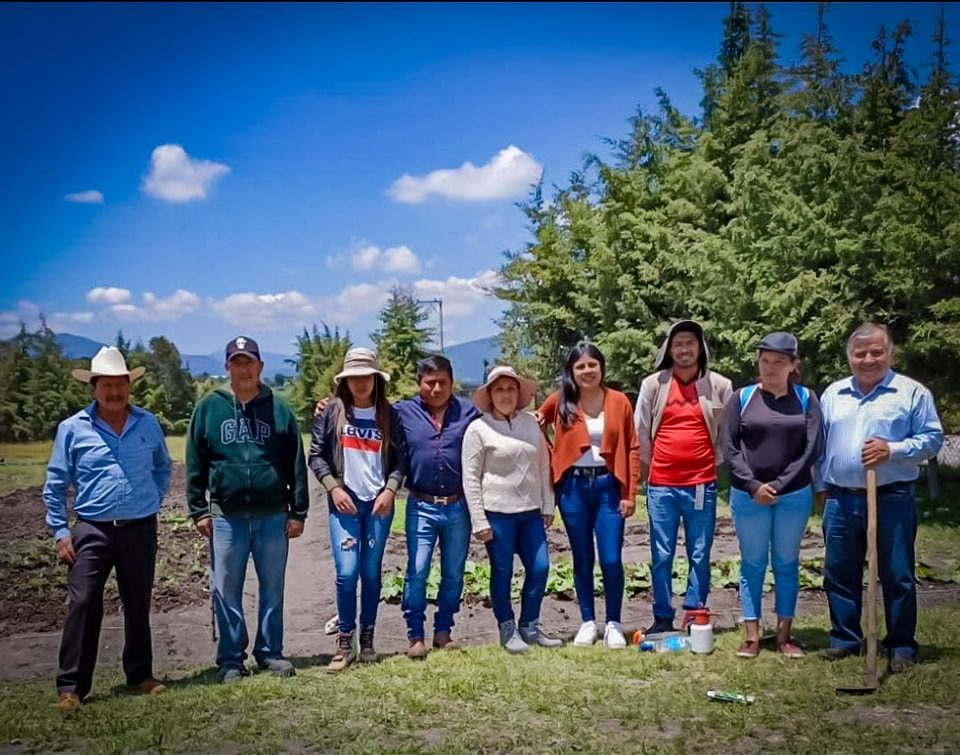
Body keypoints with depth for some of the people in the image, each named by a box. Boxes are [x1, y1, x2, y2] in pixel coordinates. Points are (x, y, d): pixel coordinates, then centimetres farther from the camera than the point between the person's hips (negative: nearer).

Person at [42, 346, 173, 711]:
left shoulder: (148, 424, 5)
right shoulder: (72, 428, -1)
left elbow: (163, 469, 20)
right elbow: (55, 484, 3)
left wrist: (151, 503, 10)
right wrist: (60, 531, -1)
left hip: (140, 530, 2)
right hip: (92, 531, -2)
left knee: (138, 606, 12)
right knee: (82, 606, -5)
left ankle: (140, 675, 25)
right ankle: (71, 685, 4)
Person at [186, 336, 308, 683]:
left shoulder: (278, 409, 4)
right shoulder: (209, 408, 3)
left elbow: (296, 464, 5)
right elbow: (195, 464, 5)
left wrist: (298, 512, 2)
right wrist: (198, 511, 0)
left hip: (273, 516, 1)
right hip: (226, 517, 0)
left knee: (273, 589, 10)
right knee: (226, 591, 5)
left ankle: (270, 652, 23)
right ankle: (230, 660, 17)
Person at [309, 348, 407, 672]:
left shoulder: (388, 415, 4)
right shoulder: (332, 412, 2)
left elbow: (400, 458, 5)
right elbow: (316, 455, 2)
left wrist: (390, 490, -8)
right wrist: (333, 488, -9)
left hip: (379, 502, 1)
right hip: (344, 502, -1)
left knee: (371, 572, 6)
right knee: (346, 572, -10)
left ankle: (367, 638, 19)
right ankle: (344, 642, 3)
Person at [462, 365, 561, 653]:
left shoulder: (530, 422, 6)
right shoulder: (478, 429, -6)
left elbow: (543, 465, 12)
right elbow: (471, 478, -6)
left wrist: (548, 506, 11)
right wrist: (479, 521, -9)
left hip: (530, 511, 4)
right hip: (497, 512, -4)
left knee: (540, 568, 5)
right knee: (502, 573, 4)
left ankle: (529, 627, 22)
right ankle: (508, 630, 19)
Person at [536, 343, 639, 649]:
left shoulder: (619, 401, 0)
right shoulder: (560, 401, 0)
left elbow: (632, 448, 1)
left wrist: (630, 493, -4)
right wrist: (550, 473, 3)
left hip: (608, 485, -1)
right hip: (573, 487, 1)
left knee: (611, 559, -2)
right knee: (583, 558, 9)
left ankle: (613, 624, 13)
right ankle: (588, 622, 21)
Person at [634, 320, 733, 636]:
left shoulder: (719, 386, 1)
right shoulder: (652, 385, 1)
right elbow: (641, 434, 5)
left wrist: (714, 463, 7)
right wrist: (647, 473, 7)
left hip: (702, 484, 0)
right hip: (661, 485, 0)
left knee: (700, 555, 6)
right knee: (661, 555, 5)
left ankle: (695, 618, 16)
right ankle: (662, 618, 15)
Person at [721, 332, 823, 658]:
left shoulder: (806, 399, 3)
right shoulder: (742, 398, 2)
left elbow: (811, 449, -3)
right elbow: (730, 447, -3)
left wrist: (779, 485, -10)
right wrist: (754, 486, -12)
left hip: (794, 496, 1)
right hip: (748, 496, 0)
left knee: (786, 564, 9)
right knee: (752, 564, 6)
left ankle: (784, 635, 17)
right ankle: (751, 635, 11)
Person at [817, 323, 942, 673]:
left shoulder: (912, 393, -1)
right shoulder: (833, 394, 11)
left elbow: (932, 438, -4)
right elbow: (819, 445, 15)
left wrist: (892, 450, -18)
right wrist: (822, 486, 11)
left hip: (892, 499, -4)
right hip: (841, 500, 4)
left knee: (897, 576, 4)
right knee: (840, 574, 10)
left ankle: (901, 645, 15)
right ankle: (844, 639, 23)